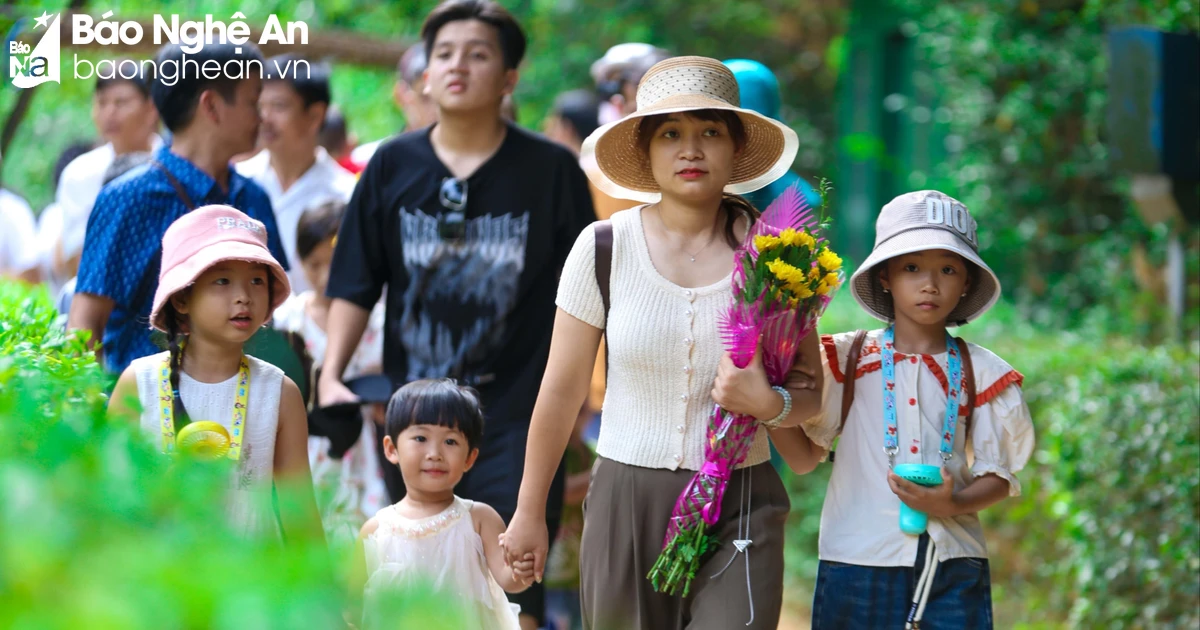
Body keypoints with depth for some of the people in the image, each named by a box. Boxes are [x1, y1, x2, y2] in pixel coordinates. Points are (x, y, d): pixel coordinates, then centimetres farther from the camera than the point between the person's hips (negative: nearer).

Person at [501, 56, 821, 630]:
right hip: (626, 499, 1)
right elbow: (561, 391, 5)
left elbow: (812, 392, 7)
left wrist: (770, 404, -16)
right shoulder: (603, 249, -2)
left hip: (740, 505, 0)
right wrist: (529, 512, 10)